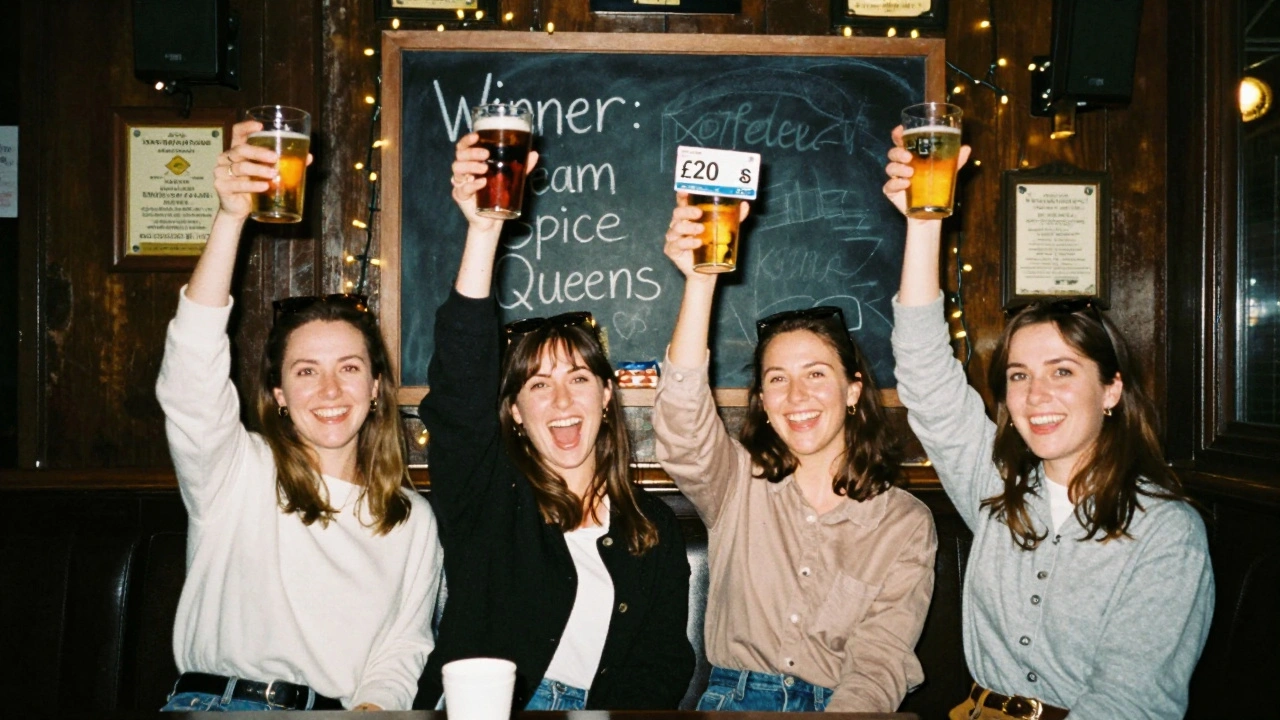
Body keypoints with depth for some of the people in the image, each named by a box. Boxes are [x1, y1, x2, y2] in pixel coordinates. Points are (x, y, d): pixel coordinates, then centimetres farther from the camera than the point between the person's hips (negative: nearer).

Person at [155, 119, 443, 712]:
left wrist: (373, 708, -12)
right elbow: (192, 373, -14)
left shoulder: (413, 519, 12)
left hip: (337, 710, 2)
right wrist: (231, 217, -24)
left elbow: (402, 652, 11)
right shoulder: (236, 474, 3)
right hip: (212, 705, -2)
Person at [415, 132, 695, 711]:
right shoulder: (484, 495, 4)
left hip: (599, 711, 2)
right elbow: (460, 385, -12)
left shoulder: (653, 528, 12)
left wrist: (621, 710, -9)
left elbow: (664, 664, 11)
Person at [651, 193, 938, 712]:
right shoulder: (740, 487, 4)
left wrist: (847, 710, -23)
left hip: (843, 707, -1)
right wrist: (700, 281, -25)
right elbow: (683, 427, -16)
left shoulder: (906, 523, 3)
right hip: (733, 701, 2)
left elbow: (879, 663, -3)